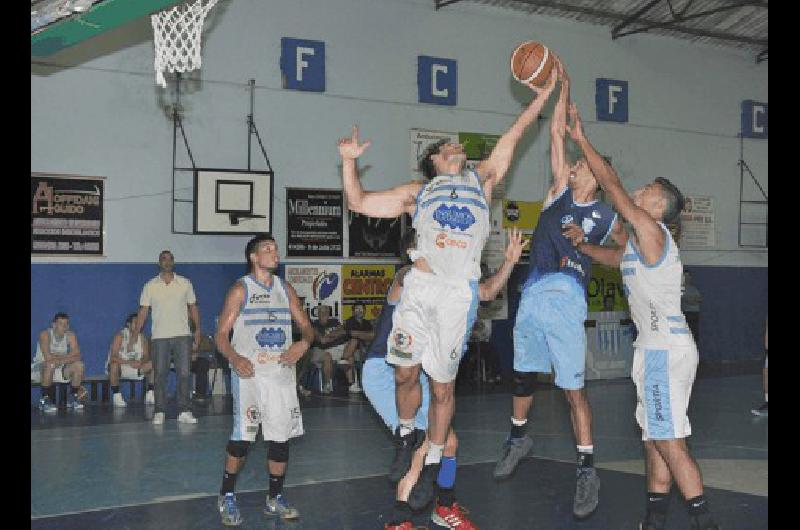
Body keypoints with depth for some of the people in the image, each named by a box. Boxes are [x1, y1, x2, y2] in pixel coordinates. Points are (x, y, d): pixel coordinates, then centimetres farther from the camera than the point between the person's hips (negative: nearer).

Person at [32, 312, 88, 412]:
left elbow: (77, 355, -14)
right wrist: (67, 357, -19)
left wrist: (57, 357, -25)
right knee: (50, 365, -37)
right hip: (41, 367, -5)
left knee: (79, 365, -17)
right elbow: (48, 357, -30)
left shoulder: (70, 335, -4)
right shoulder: (45, 334, -18)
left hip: (60, 367, 5)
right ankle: (44, 399, -25)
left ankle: (73, 397, -3)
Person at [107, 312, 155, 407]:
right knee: (114, 365, -38)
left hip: (135, 367, 5)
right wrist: (129, 362, -38)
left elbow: (146, 357, -1)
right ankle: (116, 395, -24)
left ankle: (150, 395, -10)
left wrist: (140, 362, -26)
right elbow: (113, 357, -25)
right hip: (121, 366, -5)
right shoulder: (120, 336, -16)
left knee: (153, 364, -14)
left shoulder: (142, 338, -1)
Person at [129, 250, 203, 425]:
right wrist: (135, 334, -1)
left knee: (184, 373, -4)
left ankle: (184, 411, 0)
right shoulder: (150, 286, 5)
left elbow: (193, 307, 10)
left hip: (182, 335, 0)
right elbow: (143, 311, 5)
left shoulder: (185, 283, 7)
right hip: (159, 336, 0)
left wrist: (198, 329, 0)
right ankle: (160, 412, 8)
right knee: (160, 375, 1)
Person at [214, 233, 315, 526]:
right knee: (243, 435, -14)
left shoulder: (285, 289, 13)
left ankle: (275, 498, 18)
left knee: (281, 435, 4)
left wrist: (304, 343, -8)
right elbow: (221, 334, -3)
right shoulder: (241, 289, 0)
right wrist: (234, 358, -23)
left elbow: (306, 326, 16)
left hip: (282, 370, 5)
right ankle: (227, 496, 3)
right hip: (249, 371, -5)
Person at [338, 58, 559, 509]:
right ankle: (407, 436, 27)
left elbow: (513, 135, 23)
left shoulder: (482, 180, 23)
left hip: (459, 293, 0)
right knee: (406, 373, 0)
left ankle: (433, 464, 16)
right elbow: (359, 202, 20)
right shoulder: (418, 192, 21)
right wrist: (350, 162, 9)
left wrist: (544, 94, 21)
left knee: (443, 386, 2)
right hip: (419, 287, 1)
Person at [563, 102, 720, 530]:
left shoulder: (650, 230, -11)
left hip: (666, 349, -10)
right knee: (655, 437, 13)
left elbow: (611, 184, -11)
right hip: (656, 348, 10)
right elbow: (613, 258, 35)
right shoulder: (637, 244, 16)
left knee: (669, 440, -9)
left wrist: (581, 140, -4)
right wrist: (581, 244, 17)